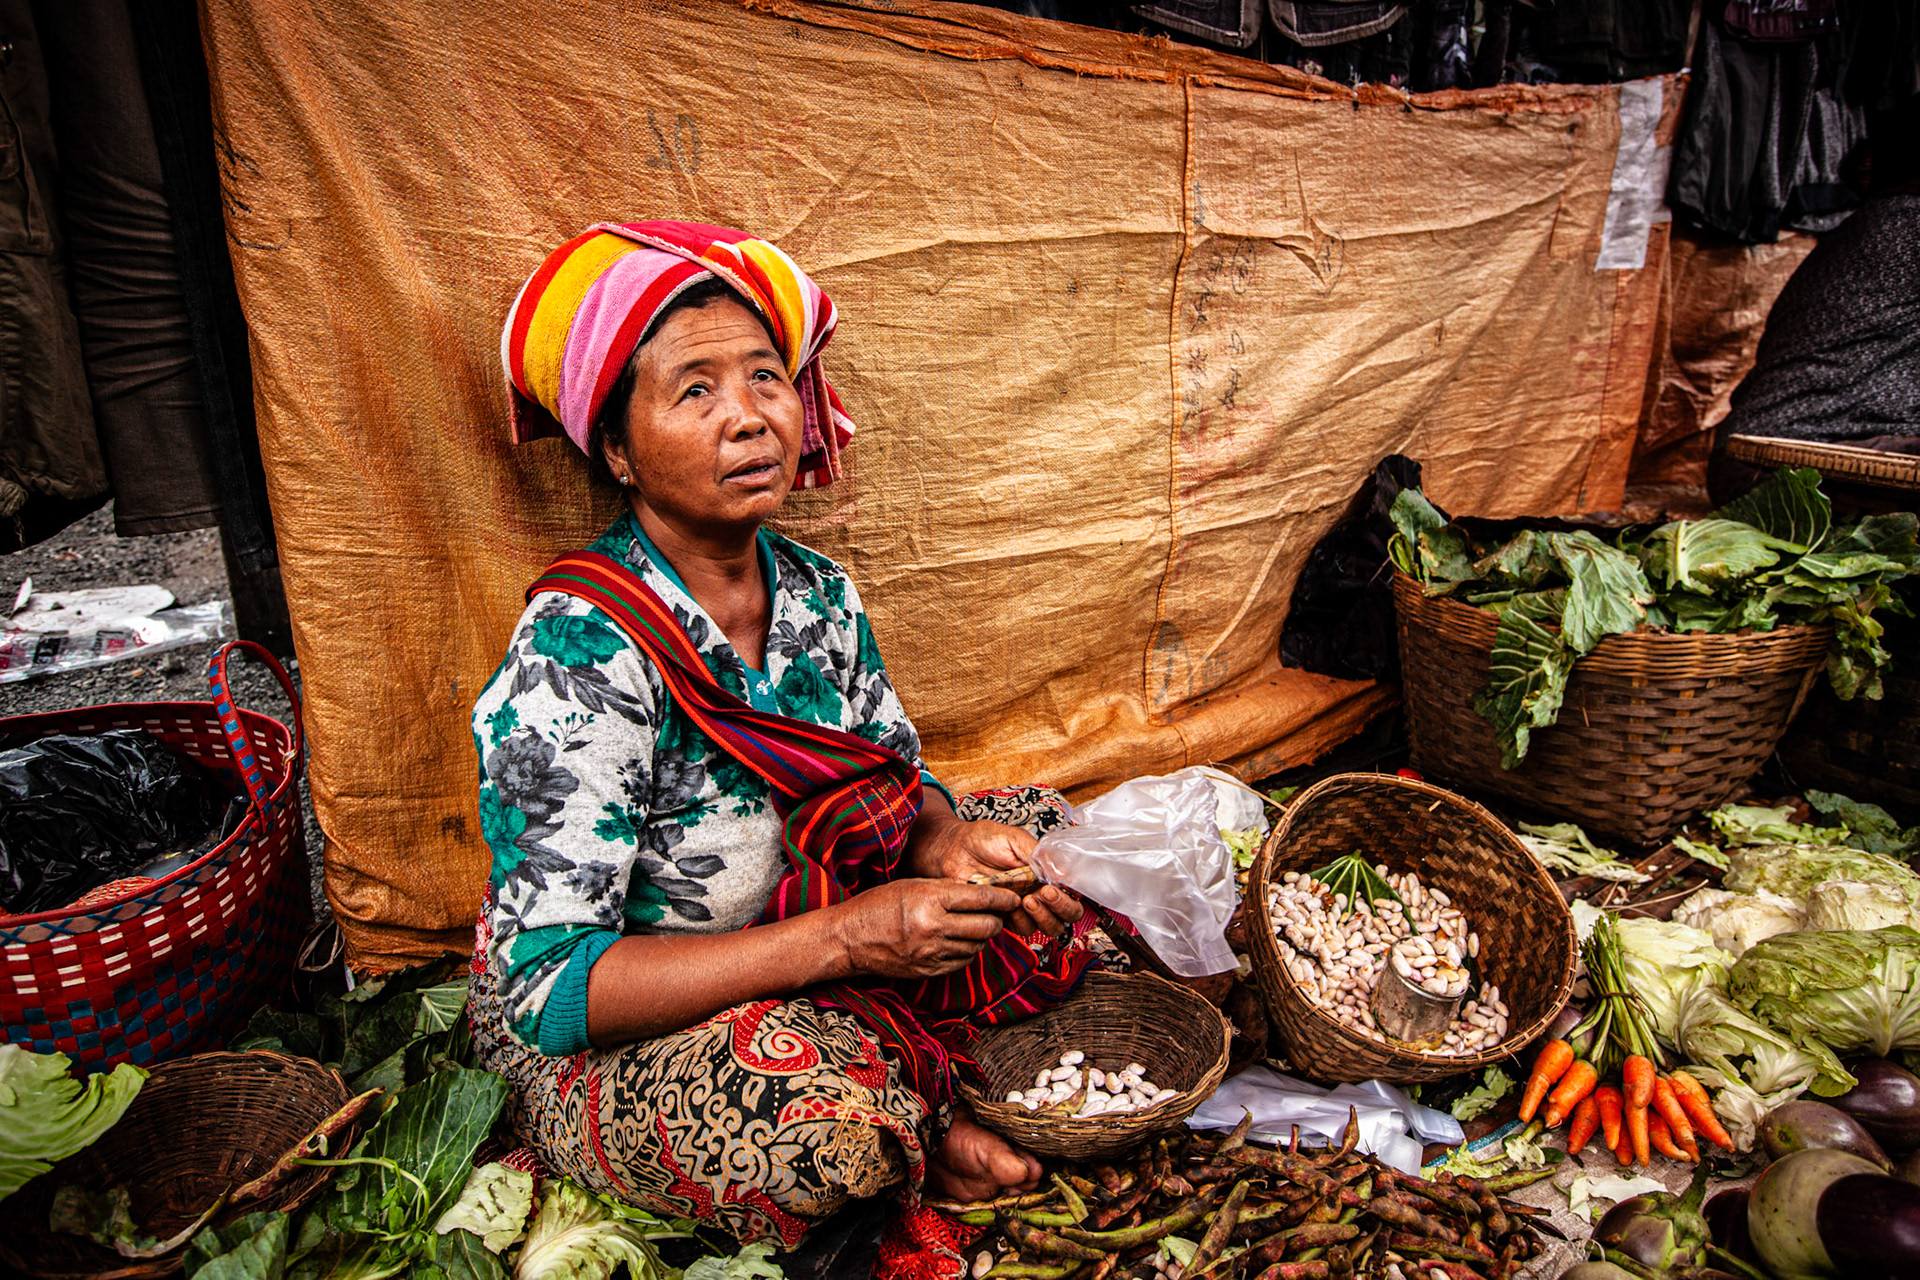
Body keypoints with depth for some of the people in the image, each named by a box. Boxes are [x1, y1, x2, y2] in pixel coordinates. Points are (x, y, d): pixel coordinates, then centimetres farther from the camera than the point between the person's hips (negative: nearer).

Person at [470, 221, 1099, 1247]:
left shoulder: (816, 592, -7)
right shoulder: (579, 656, -27)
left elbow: (896, 791, 5)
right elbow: (539, 990, -28)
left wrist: (946, 843, -20)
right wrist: (842, 936, -32)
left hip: (804, 963, 7)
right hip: (595, 1048, -6)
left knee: (1041, 833, 3)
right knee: (831, 1112, -36)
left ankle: (895, 1080, -2)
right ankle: (914, 1122, 0)